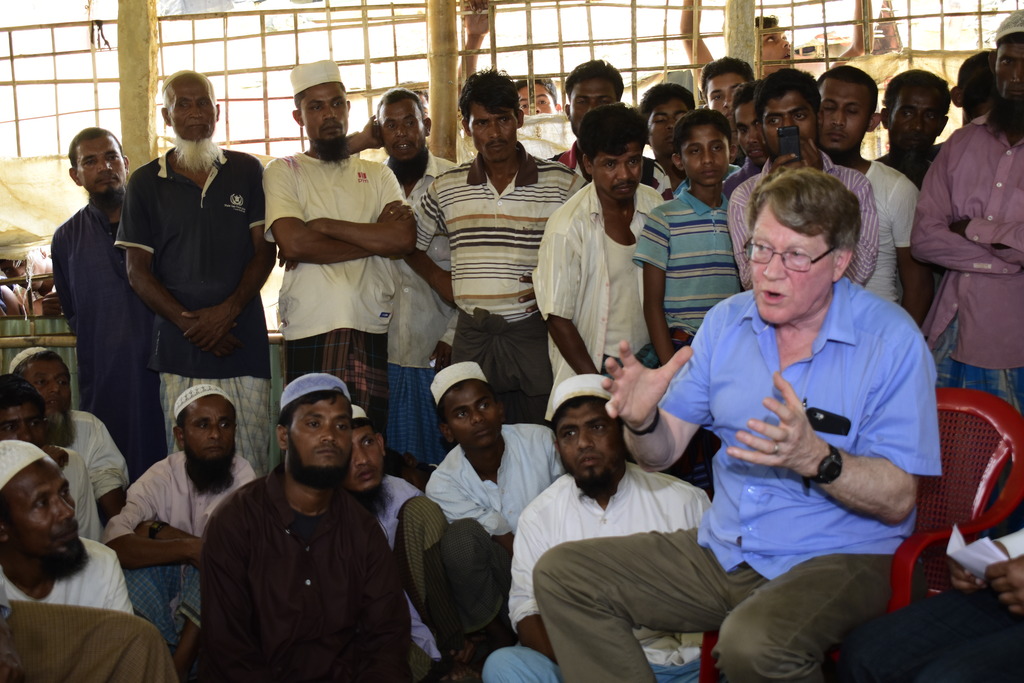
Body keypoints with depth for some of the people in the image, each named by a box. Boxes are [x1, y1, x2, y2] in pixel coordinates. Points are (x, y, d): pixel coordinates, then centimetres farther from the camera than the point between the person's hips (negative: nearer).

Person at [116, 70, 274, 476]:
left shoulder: (247, 171, 10)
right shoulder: (146, 183, 9)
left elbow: (264, 251, 5)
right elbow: (138, 270, 6)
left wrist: (228, 310, -10)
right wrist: (188, 322, -8)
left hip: (243, 341, 0)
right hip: (180, 350, 0)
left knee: (252, 465, -1)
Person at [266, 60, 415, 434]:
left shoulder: (378, 175, 16)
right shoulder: (284, 172, 9)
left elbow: (403, 239, -3)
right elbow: (293, 244, -9)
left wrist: (323, 225, -5)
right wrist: (375, 238, -4)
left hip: (375, 330, 2)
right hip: (310, 330, -2)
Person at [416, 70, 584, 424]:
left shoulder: (561, 182, 0)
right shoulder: (445, 188, 7)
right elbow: (411, 246, 20)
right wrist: (444, 286, 8)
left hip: (535, 332, -2)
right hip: (472, 336, 2)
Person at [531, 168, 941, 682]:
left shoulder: (891, 340, -10)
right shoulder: (726, 321, 5)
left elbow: (897, 500, -14)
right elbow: (662, 452, 6)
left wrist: (816, 459, -32)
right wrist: (641, 419, -17)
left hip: (838, 559, -5)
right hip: (721, 551, 6)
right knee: (561, 574, -5)